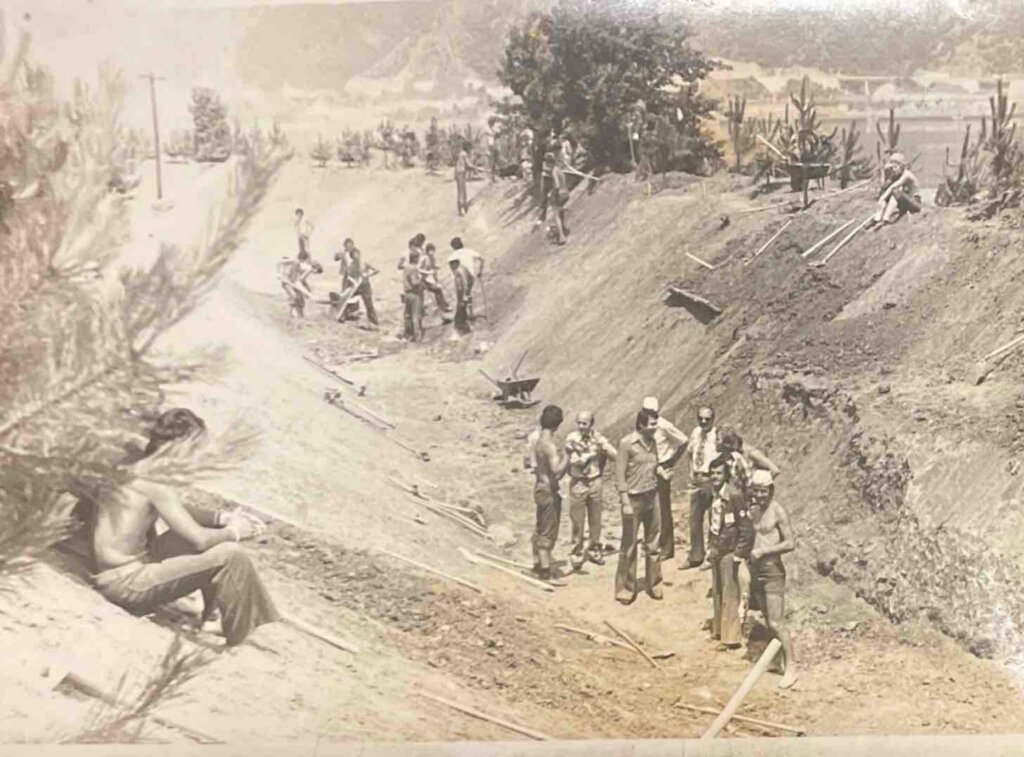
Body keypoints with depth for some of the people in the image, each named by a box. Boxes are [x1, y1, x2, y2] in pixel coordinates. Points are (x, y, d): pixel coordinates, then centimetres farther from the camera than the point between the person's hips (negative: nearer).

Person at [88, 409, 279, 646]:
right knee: (231, 556, -16)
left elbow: (180, 512, 21)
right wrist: (234, 532, -2)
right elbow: (199, 539, -21)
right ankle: (244, 643, -4)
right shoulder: (154, 480, -21)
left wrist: (222, 517, 7)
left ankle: (213, 616, 20)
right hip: (126, 584, -10)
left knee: (212, 535, 16)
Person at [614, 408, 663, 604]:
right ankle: (625, 588, 13)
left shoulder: (652, 442, 6)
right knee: (629, 545, 2)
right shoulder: (627, 443, -12)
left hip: (652, 496, 6)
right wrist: (625, 503, -16)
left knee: (653, 543, 12)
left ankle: (654, 584, 24)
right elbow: (620, 475, -13)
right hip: (634, 499, -6)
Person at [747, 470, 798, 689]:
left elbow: (790, 543, -17)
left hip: (772, 571, -7)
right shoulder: (753, 509, 8)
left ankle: (791, 668, 1)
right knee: (768, 621, 14)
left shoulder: (778, 511, -13)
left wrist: (763, 551, -18)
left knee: (777, 623, -7)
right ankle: (779, 659, 29)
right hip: (756, 570, 7)